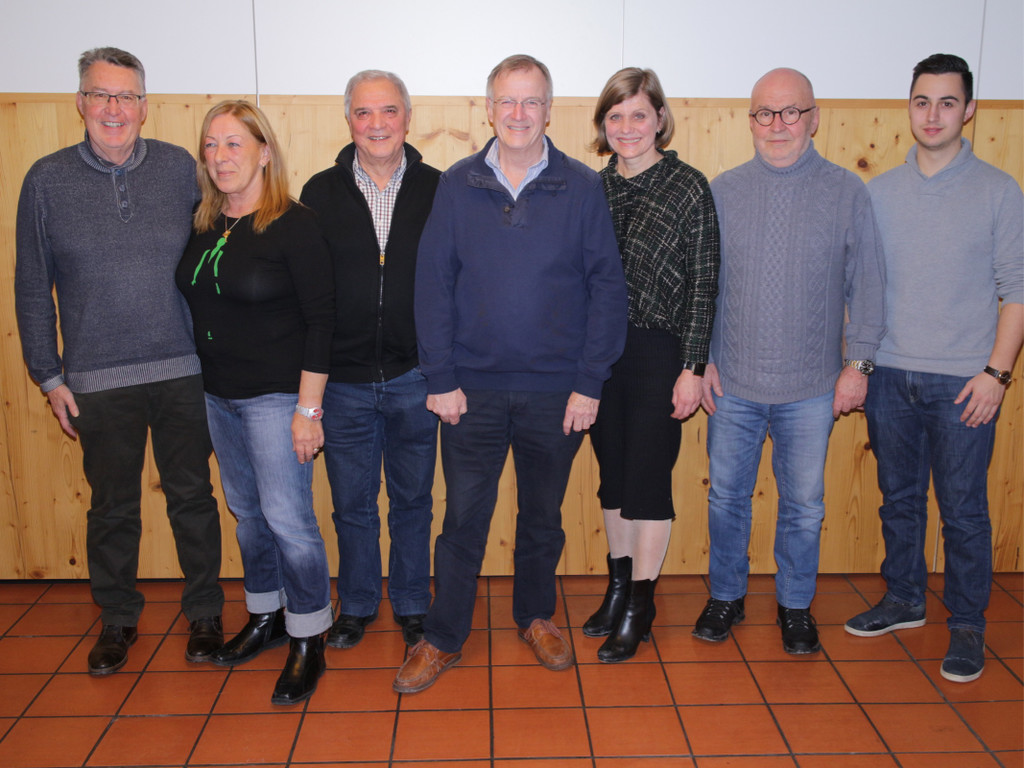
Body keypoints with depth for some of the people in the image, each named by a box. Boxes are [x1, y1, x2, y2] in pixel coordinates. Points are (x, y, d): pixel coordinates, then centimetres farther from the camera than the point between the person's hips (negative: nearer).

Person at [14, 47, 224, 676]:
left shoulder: (180, 168, 2)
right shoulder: (47, 179, 2)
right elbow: (32, 288, 6)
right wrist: (49, 374, 3)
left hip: (184, 371, 0)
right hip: (98, 381, 0)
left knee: (193, 497, 10)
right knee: (112, 507, 12)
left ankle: (204, 613, 27)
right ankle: (118, 619, 32)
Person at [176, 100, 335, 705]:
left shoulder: (294, 225, -12)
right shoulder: (204, 227, 7)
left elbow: (321, 320, -14)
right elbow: (199, 308, 14)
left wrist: (308, 408, -17)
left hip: (277, 396, -7)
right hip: (219, 395, 7)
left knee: (287, 518, -3)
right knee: (247, 512, 16)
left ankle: (308, 642, 13)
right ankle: (267, 617, 34)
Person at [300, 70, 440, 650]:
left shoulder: (438, 190, -1)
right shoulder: (321, 193, 1)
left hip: (415, 379, -1)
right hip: (343, 380, 1)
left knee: (413, 501, 14)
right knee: (352, 504, 14)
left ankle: (412, 606, 32)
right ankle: (357, 606, 33)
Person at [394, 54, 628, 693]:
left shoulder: (582, 188, -2)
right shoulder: (458, 186, 1)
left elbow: (608, 287, -2)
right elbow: (432, 284, 0)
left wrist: (590, 382, -7)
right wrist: (440, 378, -5)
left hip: (556, 390, 0)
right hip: (473, 388, 0)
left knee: (544, 514, 15)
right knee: (464, 516, 6)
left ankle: (536, 616, 37)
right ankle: (443, 638, 22)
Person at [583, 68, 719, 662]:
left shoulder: (688, 187, -6)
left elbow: (704, 283, -7)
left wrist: (693, 367, -11)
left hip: (659, 352, -4)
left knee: (648, 478, 1)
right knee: (612, 473, 14)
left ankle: (640, 605, 17)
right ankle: (618, 586, 30)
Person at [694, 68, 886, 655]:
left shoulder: (847, 192, -1)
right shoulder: (723, 191, 2)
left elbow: (867, 287, 2)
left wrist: (859, 363, -2)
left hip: (811, 388, -1)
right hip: (733, 384, 1)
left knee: (804, 505, 10)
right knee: (727, 497, 11)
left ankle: (796, 606, 30)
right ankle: (726, 597, 31)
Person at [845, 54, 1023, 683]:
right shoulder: (879, 193, 7)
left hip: (962, 383, -3)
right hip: (891, 377, 3)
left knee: (964, 512, 4)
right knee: (900, 500, 15)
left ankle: (967, 625, 20)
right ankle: (904, 600, 32)